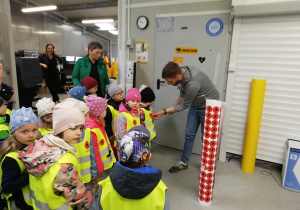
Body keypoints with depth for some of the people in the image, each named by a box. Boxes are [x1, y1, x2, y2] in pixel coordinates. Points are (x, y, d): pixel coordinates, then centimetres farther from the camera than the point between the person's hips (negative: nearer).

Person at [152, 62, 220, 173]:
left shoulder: (193, 84, -39)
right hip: (195, 105, 7)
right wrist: (174, 106, 6)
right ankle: (184, 162, 21)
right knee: (189, 134, 9)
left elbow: (184, 106, -25)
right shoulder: (181, 71, -15)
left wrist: (163, 111, -24)